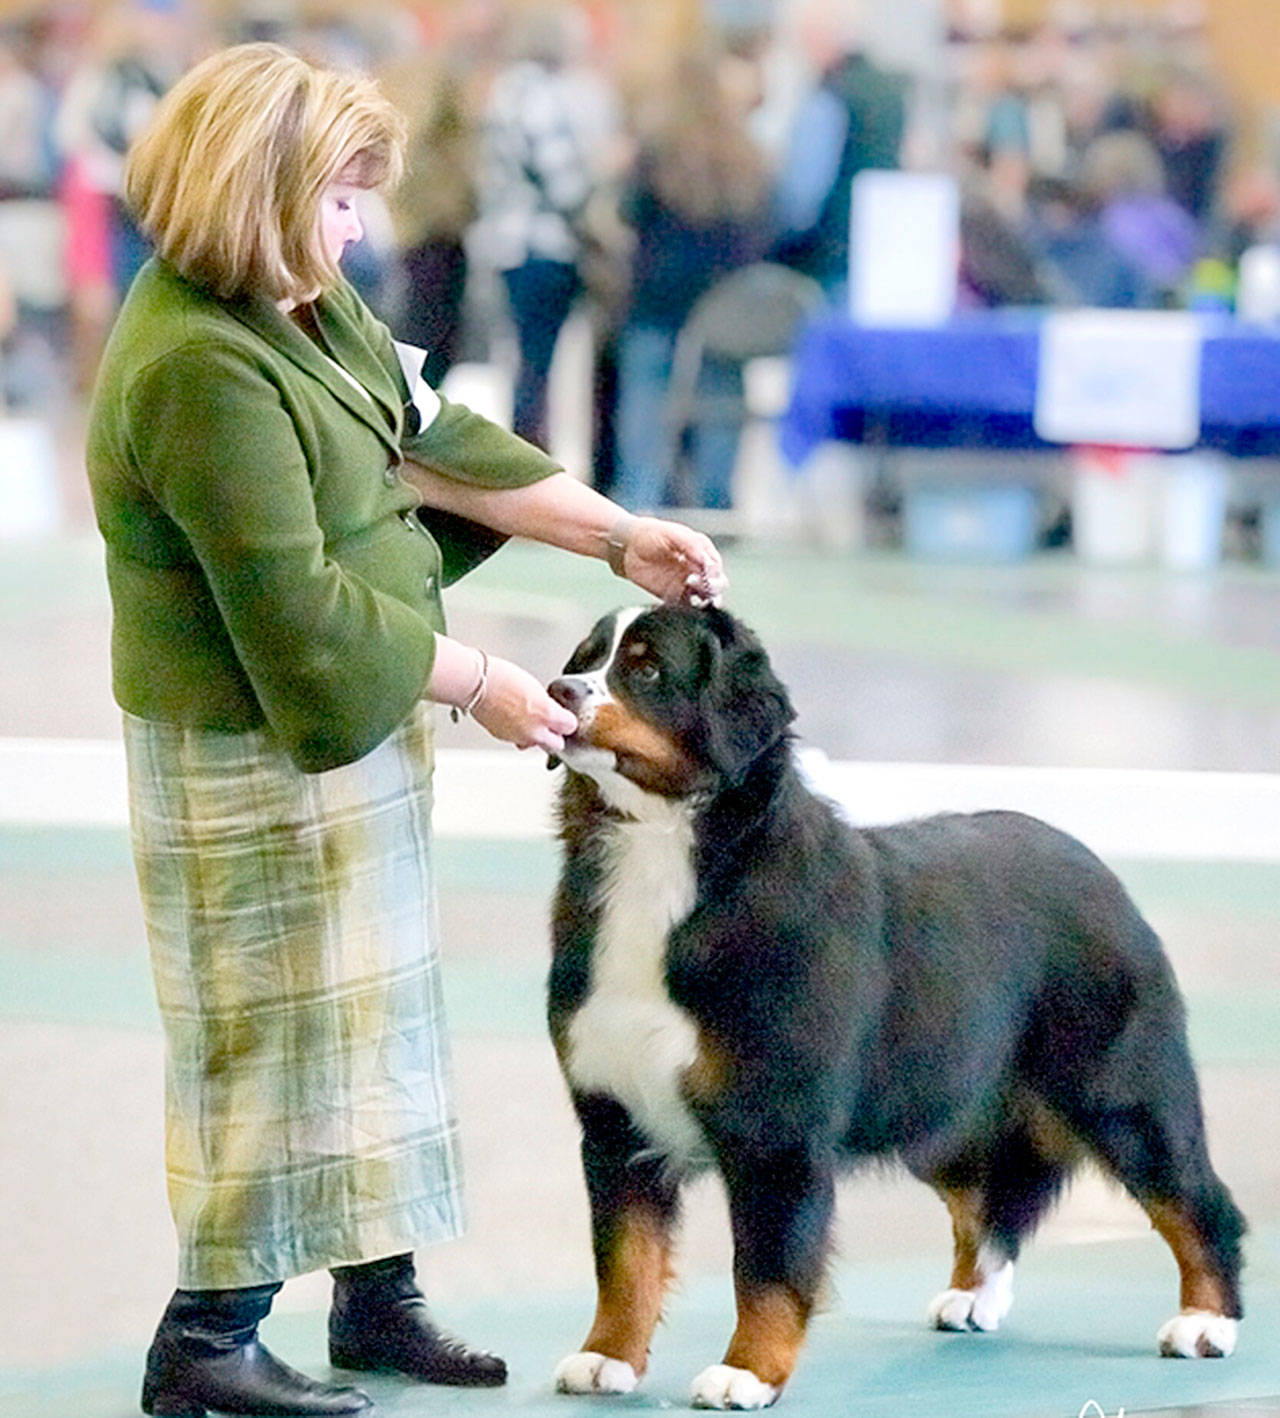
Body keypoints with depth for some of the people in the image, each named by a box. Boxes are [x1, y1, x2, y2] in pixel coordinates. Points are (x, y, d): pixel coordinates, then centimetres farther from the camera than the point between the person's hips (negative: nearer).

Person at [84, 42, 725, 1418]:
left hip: (353, 723, 10)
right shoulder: (202, 374, -26)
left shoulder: (303, 301, 4)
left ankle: (378, 1297, 26)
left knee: (370, 1002, 16)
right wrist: (476, 682, -17)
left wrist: (621, 535, 2)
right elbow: (295, 605, -25)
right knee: (284, 1024, -3)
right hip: (258, 751, -10)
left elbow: (428, 444, 8)